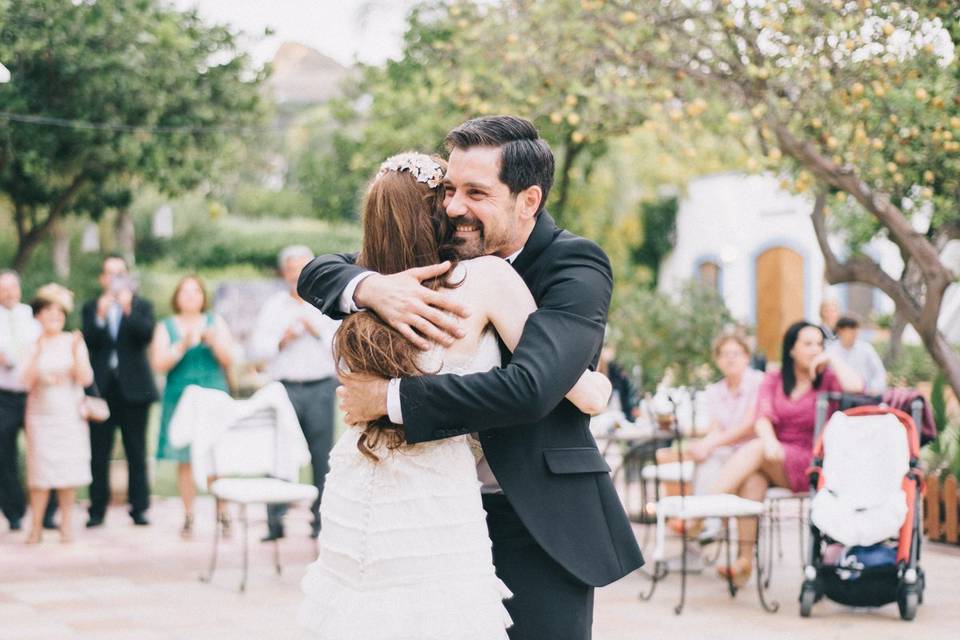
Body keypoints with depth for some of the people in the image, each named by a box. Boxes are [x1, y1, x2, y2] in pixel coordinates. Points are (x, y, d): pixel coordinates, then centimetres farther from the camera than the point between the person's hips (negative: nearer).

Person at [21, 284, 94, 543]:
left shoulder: (73, 341, 3)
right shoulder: (33, 345, 3)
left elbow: (86, 378, -4)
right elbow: (27, 382, -7)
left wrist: (76, 352, -17)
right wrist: (38, 353, -17)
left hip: (69, 414, 0)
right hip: (41, 413, 0)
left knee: (67, 470, 0)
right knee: (40, 471, -3)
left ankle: (66, 524, 7)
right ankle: (36, 526, 2)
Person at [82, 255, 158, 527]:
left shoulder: (142, 306, 7)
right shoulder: (91, 308, 9)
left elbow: (147, 334, -10)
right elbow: (89, 341, -5)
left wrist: (128, 309, -20)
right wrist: (100, 316, -19)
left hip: (133, 388, 0)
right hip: (102, 388, 1)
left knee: (136, 453, 2)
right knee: (99, 452, 1)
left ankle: (139, 508, 6)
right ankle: (97, 510, 6)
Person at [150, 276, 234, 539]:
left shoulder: (216, 322, 12)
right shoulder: (166, 327, 10)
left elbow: (228, 359, 4)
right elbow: (159, 364, -2)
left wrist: (213, 341, -12)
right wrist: (183, 345, -13)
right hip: (180, 397, 0)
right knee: (184, 459, -3)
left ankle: (223, 514, -2)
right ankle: (188, 516, 3)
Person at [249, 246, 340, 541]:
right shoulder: (273, 305, 13)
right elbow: (257, 348, 7)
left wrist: (317, 331, -10)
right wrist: (282, 341, -9)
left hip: (320, 387, 0)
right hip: (285, 388, 1)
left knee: (322, 456, -2)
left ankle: (320, 520, 4)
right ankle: (275, 522, -2)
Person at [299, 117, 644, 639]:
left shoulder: (577, 268, -13)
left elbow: (528, 389, -28)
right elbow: (316, 274, 3)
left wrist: (390, 397, -23)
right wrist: (371, 286, -22)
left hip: (538, 527, -5)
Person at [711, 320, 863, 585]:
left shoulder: (827, 381, 8)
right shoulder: (773, 381, 15)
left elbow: (856, 389, -16)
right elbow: (763, 418, -3)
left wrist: (833, 360, -5)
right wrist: (769, 441, -24)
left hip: (812, 466, -2)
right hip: (774, 456, 3)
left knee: (754, 450, -30)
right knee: (752, 477, -33)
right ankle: (744, 560, -36)